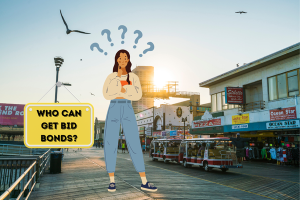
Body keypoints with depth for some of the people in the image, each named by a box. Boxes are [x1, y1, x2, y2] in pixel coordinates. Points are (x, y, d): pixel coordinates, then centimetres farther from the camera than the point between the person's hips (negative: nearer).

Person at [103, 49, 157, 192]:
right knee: (110, 146, -7)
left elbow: (137, 95, -3)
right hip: (113, 111, 0)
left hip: (128, 112, 0)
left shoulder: (134, 77, 12)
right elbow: (106, 95, -7)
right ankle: (112, 181, 7)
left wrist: (120, 90, -10)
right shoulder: (110, 77, 10)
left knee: (135, 146, -7)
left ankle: (144, 182, -1)